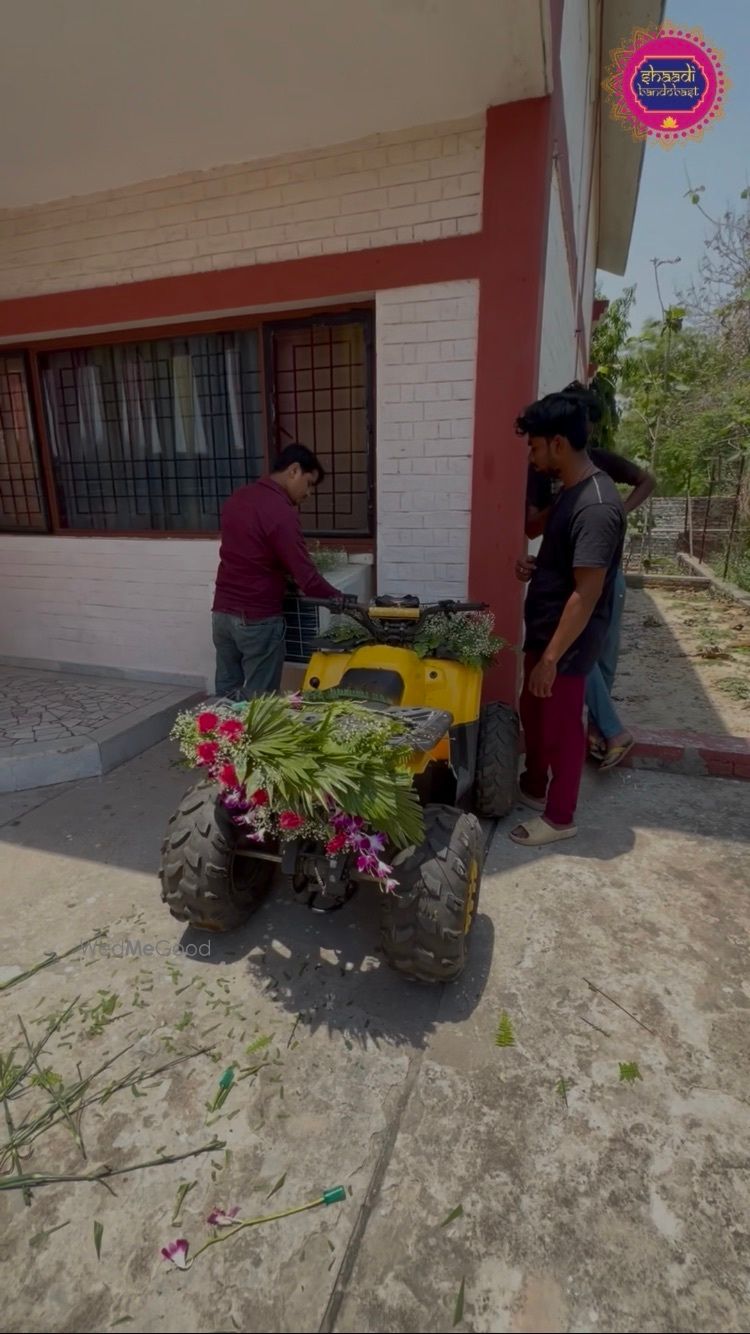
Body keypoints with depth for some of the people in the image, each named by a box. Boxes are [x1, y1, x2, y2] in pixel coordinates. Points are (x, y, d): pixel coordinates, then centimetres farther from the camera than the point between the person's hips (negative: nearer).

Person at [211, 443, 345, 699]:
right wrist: (339, 599, -3)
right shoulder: (280, 511, -16)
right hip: (257, 620, -8)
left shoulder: (236, 498, 10)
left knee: (226, 698, 14)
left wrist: (283, 575, 16)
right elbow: (306, 577, -18)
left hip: (222, 613, 8)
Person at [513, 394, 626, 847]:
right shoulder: (572, 490, 7)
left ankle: (559, 817, 26)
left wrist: (551, 658, -23)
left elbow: (586, 594, -26)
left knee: (561, 727, 6)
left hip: (568, 643, -10)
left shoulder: (596, 507, -25)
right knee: (533, 712, 22)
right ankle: (534, 786, 43)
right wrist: (533, 564, 0)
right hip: (545, 631, 10)